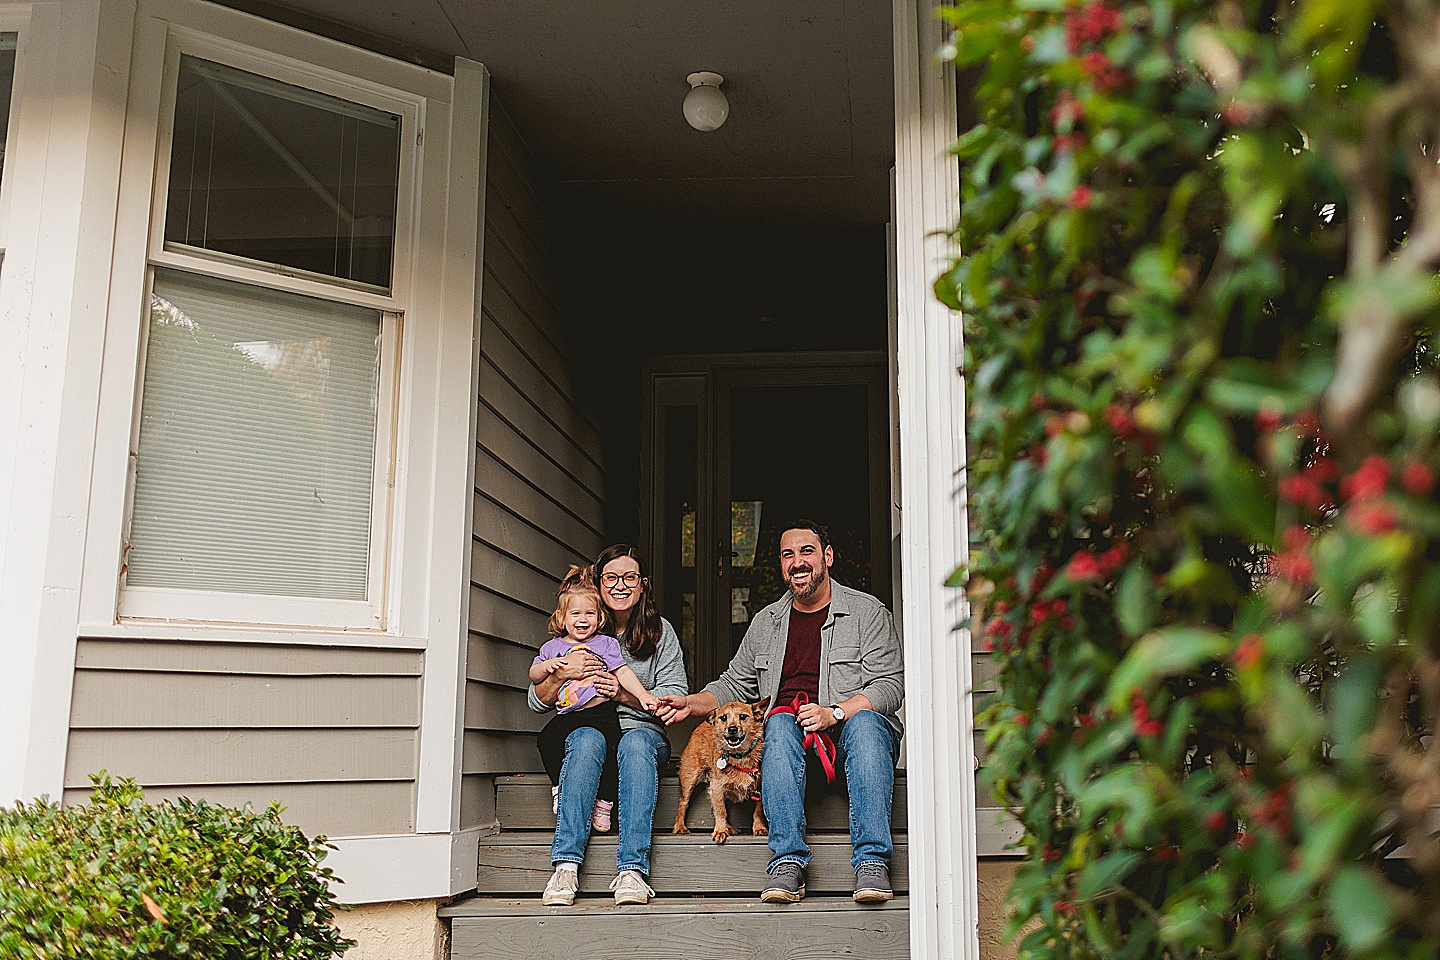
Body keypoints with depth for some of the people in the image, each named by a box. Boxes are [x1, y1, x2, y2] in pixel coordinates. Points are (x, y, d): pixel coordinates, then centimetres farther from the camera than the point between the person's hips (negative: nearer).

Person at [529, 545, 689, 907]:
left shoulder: (660, 631, 9)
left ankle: (632, 870, -44)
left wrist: (624, 693, -13)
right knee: (587, 740, -35)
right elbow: (537, 702, 8)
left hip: (642, 732, 0)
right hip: (586, 726, 1)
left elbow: (676, 696, 0)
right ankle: (566, 866, -41)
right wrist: (561, 673, -12)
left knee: (636, 743, -36)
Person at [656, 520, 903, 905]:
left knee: (865, 722, -36)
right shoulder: (766, 622, 19)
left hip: (849, 731, -2)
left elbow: (890, 686, -3)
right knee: (779, 721, -32)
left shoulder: (867, 611, 6)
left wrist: (834, 713, -18)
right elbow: (735, 685, 24)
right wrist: (690, 704, 5)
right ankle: (788, 862, -41)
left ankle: (871, 861, -41)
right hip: (791, 741, 2)